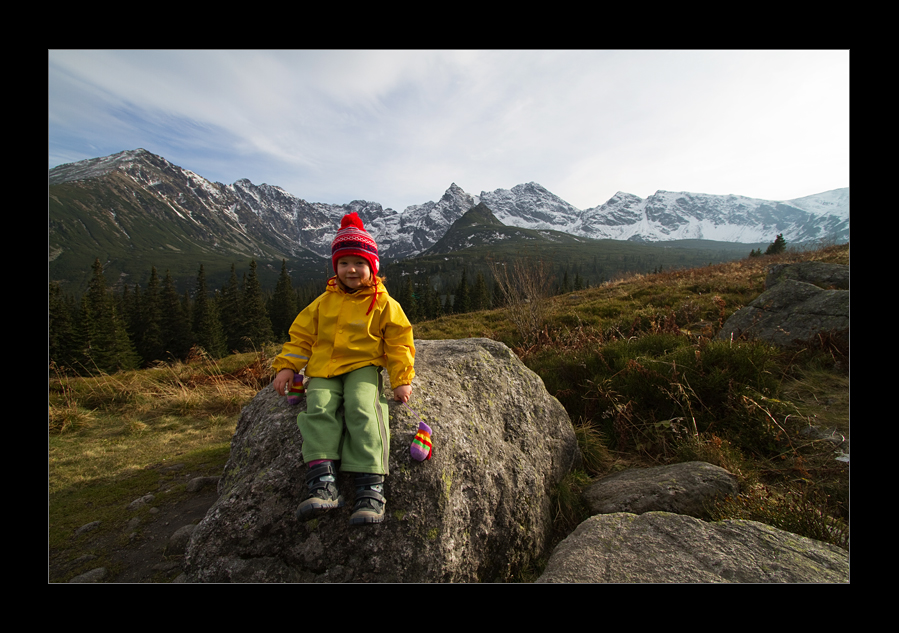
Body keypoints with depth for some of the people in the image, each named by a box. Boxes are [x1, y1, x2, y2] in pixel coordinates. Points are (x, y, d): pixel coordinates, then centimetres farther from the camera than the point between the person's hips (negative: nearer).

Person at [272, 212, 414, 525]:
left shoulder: (383, 304, 5)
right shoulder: (324, 302, 16)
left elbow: (399, 341, 2)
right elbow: (302, 335, 18)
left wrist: (401, 379, -6)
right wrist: (286, 366, 8)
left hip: (363, 367, -3)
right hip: (323, 371, 4)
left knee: (362, 410, -28)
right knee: (319, 410, -23)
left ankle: (370, 487, -29)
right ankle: (323, 482, -28)